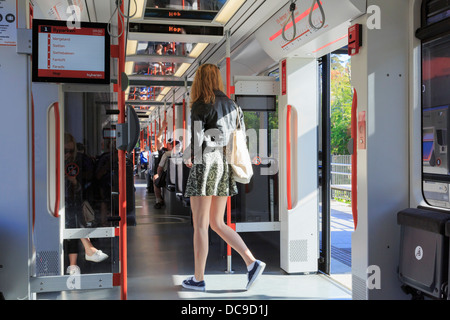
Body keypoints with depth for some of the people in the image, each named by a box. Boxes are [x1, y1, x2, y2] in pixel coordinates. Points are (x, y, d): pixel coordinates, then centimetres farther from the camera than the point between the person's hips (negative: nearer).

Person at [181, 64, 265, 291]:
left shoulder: (200, 106, -8)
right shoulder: (230, 104, 11)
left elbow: (197, 140, -12)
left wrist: (188, 157, 6)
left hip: (204, 166, -7)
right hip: (224, 168, 7)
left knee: (200, 225, 3)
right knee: (217, 224, 15)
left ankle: (198, 279, 12)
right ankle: (252, 262, 4)